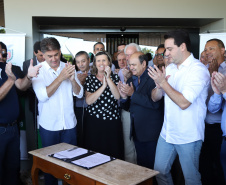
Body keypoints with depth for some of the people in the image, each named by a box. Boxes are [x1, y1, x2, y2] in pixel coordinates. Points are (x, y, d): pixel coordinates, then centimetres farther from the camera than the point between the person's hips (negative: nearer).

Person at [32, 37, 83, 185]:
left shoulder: (68, 68, 4)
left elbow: (79, 94, 0)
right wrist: (60, 77, -23)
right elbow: (43, 96, -18)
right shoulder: (38, 71, -5)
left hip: (69, 123, 2)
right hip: (49, 125, -2)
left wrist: (72, 79, -19)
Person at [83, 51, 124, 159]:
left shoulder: (115, 77, 7)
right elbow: (88, 101, -10)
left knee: (113, 153, 5)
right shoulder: (90, 79, 5)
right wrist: (103, 86, -16)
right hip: (94, 121, 0)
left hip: (112, 121, 1)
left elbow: (117, 96, -9)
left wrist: (108, 79, -13)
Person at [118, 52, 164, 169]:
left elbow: (155, 103, -26)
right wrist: (124, 97, -9)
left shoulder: (153, 79, -15)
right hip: (137, 130, 7)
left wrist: (133, 94, -22)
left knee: (151, 165, 6)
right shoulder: (131, 80, 10)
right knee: (140, 163, 19)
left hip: (150, 132, -7)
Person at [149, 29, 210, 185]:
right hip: (167, 133, 7)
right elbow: (155, 97, 8)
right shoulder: (169, 68, 7)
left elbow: (183, 103, -25)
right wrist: (159, 86, -13)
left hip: (188, 136, -7)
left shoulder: (198, 70, -15)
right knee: (160, 172, 16)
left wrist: (163, 82, -18)